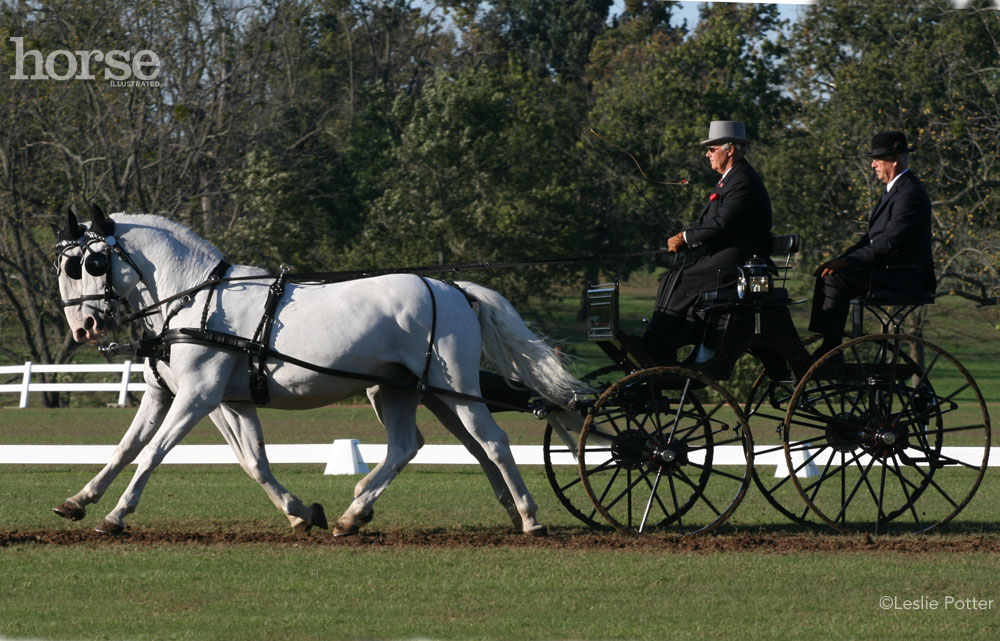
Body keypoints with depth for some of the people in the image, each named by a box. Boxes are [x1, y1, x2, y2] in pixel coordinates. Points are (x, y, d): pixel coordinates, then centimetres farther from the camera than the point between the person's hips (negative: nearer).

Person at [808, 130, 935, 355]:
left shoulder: (910, 193, -17)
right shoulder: (893, 189, 18)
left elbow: (889, 242, -24)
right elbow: (872, 238, 19)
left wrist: (848, 262, -22)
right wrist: (840, 260, 7)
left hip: (906, 278, -11)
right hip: (888, 271, 11)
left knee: (837, 279, -19)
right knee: (826, 276, 3)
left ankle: (831, 350, -14)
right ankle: (823, 343, -1)